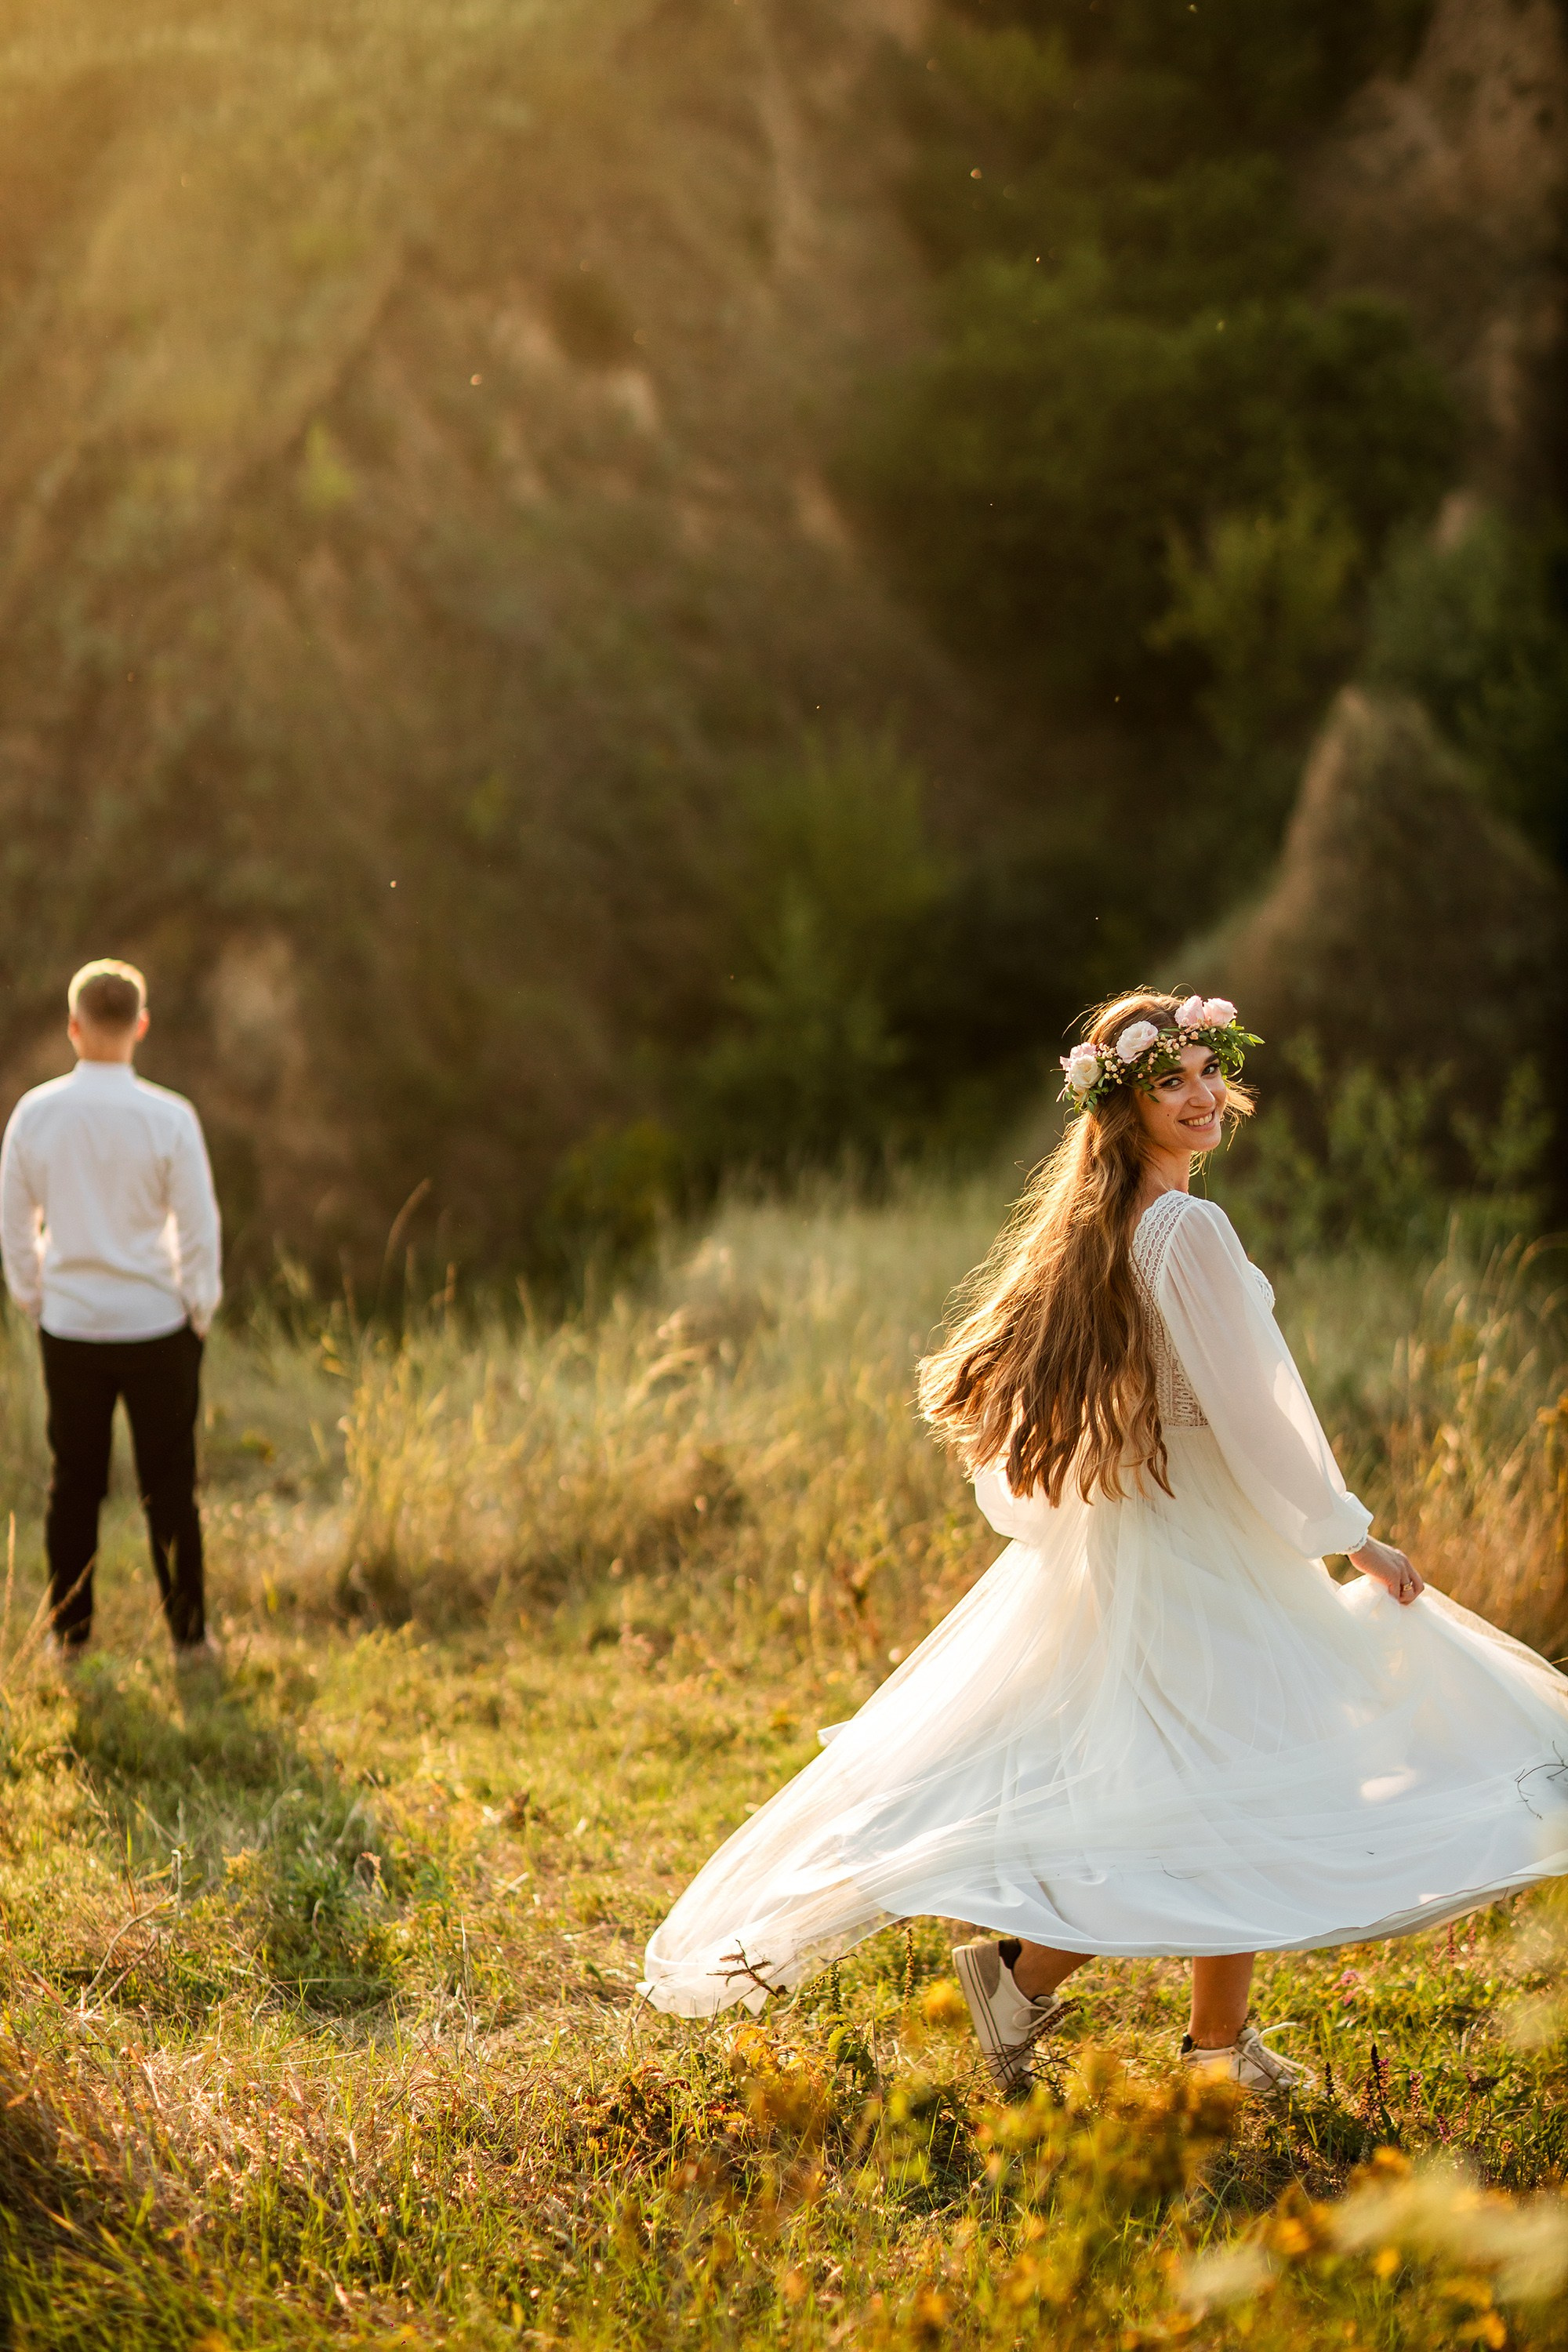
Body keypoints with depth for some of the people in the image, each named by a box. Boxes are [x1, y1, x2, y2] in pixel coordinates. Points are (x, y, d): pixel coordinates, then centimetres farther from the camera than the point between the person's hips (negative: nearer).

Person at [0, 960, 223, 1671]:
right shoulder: (169, 1118, -12)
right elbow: (199, 1227, -7)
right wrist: (200, 1311, 7)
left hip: (69, 1326, 2)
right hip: (156, 1325, -2)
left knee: (73, 1484, 11)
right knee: (169, 1485, 6)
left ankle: (68, 1634, 18)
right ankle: (188, 1635, 12)